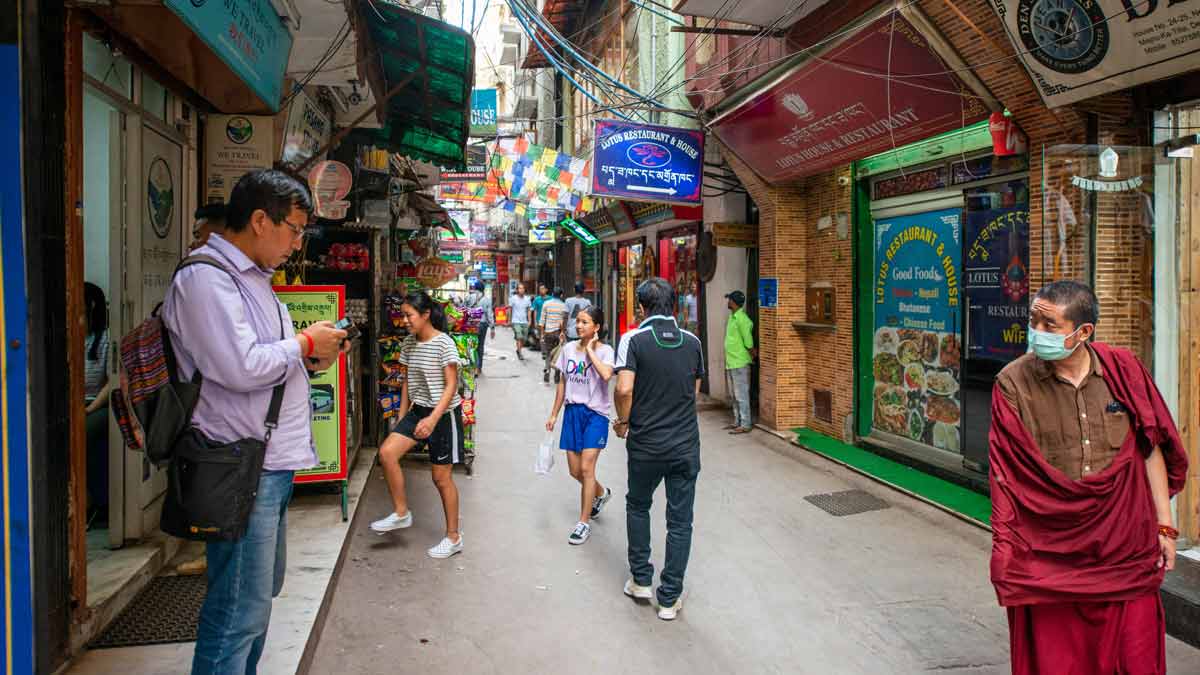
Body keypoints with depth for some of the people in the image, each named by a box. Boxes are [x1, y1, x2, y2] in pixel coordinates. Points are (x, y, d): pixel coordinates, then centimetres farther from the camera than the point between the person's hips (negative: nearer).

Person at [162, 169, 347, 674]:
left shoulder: (252, 278, 17)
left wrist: (312, 358, 6)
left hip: (271, 463, 10)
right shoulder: (205, 278, -14)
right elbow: (239, 368, -25)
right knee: (239, 612, -3)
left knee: (261, 593, 20)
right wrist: (304, 344, -11)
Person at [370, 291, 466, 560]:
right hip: (418, 410, 7)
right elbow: (408, 381, 14)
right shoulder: (409, 343, 5)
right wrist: (402, 416, 12)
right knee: (387, 452, -10)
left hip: (443, 414, -7)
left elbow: (451, 386, -19)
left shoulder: (444, 343, -16)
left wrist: (433, 419, -28)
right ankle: (401, 513, 7)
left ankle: (453, 537, 17)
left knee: (441, 477, 1)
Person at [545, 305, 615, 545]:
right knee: (575, 471, 9)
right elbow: (563, 383, 13)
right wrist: (554, 415, 14)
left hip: (595, 413, -5)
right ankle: (601, 493, 41)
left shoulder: (605, 351, -8)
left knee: (586, 468, -9)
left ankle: (584, 523, 4)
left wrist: (590, 349, -19)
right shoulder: (568, 349, 6)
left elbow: (606, 374, -30)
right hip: (572, 411, 5)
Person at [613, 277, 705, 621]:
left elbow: (624, 389, -20)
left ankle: (641, 579, 29)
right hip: (686, 444, 2)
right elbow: (695, 391, 10)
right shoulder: (692, 342, 2)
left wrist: (623, 421, -3)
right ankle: (670, 598, 15)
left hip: (646, 444, -2)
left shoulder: (634, 339, -10)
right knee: (680, 521, 9)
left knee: (638, 506, 23)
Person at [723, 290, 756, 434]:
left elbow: (748, 340, -15)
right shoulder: (732, 317, 12)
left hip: (740, 363, -10)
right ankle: (737, 422, 25)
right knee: (733, 396, 16)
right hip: (731, 363, 10)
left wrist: (751, 351, -1)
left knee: (741, 395, -5)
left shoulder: (741, 318, -18)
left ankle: (745, 425, 0)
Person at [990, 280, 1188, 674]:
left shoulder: (1123, 370, 1)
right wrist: (1004, 548, -9)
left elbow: (1151, 449, 8)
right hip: (1049, 552, -2)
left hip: (1126, 551, 2)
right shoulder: (1014, 383, -7)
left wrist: (1164, 526, 8)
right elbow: (1005, 473, -6)